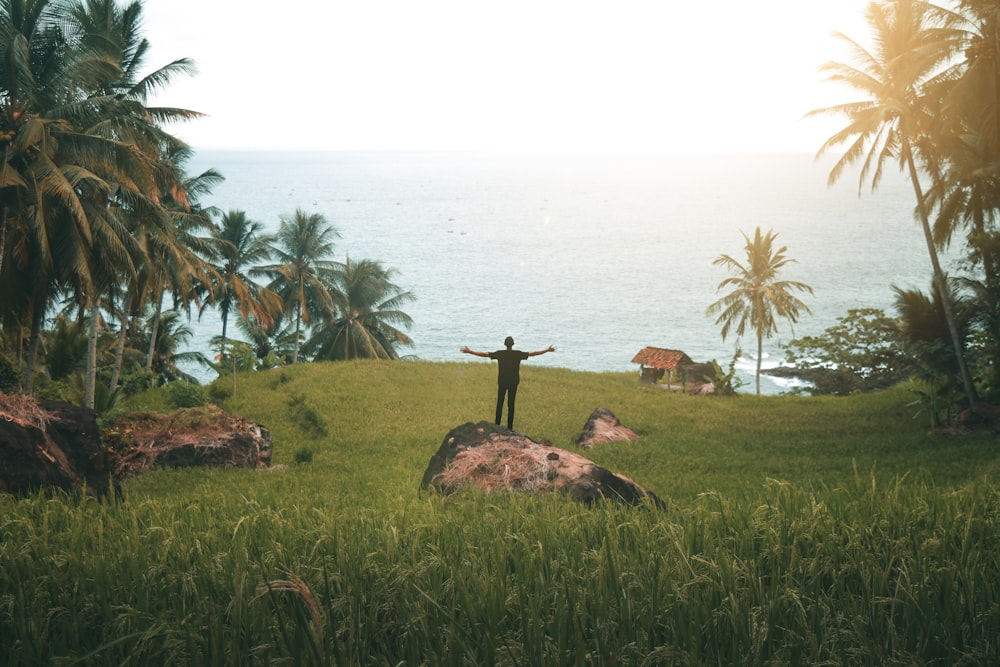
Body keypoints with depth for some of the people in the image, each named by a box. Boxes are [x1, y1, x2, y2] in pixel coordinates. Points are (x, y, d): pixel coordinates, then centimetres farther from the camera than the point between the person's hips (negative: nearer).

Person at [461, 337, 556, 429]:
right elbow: (533, 354, 0)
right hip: (514, 382, 0)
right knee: (511, 404, 4)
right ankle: (509, 427, 5)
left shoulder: (500, 353, -7)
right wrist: (547, 350, 10)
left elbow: (484, 354, -8)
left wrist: (470, 351, -1)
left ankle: (497, 425, 4)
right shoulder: (518, 354, -6)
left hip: (502, 382, 0)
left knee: (499, 404, 6)